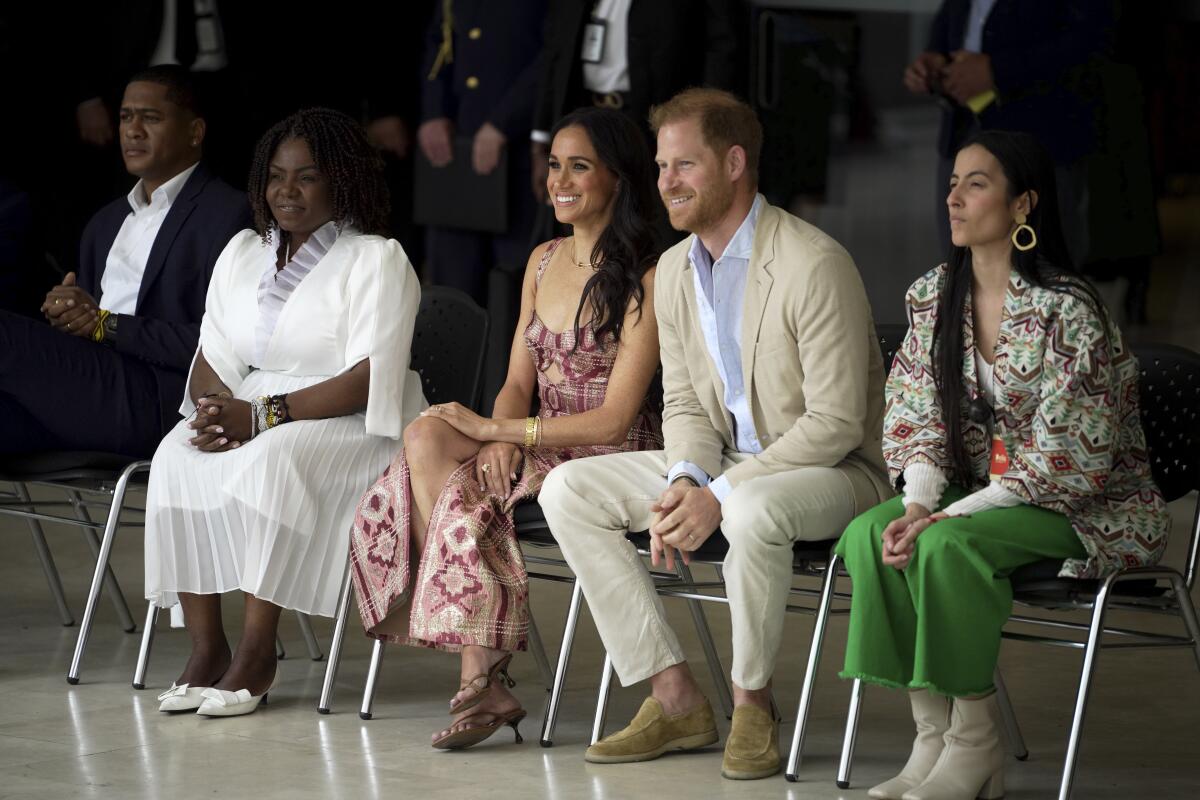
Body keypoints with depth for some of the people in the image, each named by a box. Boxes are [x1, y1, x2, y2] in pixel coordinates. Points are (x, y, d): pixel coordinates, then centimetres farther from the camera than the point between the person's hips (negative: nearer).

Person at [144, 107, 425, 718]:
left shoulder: (377, 260, -6)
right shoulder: (243, 254, 15)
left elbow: (371, 380, -16)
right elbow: (214, 355, 11)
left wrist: (261, 416, -22)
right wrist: (214, 410, -14)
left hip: (353, 426, -6)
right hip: (258, 414, 6)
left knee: (275, 458, -36)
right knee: (178, 457, -24)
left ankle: (257, 653, -29)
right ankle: (206, 645, -24)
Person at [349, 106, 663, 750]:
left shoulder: (644, 280, -11)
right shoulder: (544, 262, 14)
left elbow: (615, 418, -15)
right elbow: (518, 382, 13)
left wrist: (500, 430, -17)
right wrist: (500, 439, -9)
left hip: (610, 458, -7)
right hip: (536, 448, 7)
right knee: (425, 439, -22)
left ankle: (480, 678, -23)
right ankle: (480, 677, -26)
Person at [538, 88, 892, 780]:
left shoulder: (814, 264, -20)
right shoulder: (676, 269, 6)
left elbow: (835, 424, -22)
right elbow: (684, 402, 12)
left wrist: (721, 495, -25)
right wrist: (685, 481, -11)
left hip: (834, 469, -8)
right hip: (725, 462, 8)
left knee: (753, 510, -41)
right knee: (568, 490, -6)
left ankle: (752, 704, -17)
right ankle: (676, 699, -8)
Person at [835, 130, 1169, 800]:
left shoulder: (1068, 311, -19)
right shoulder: (933, 295, 3)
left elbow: (1063, 461, -21)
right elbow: (919, 420, 4)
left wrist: (946, 516, -25)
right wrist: (917, 505, -17)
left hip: (1092, 504, -7)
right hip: (984, 494, 7)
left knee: (947, 546, -32)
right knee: (868, 535, -20)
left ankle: (977, 745, -19)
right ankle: (933, 737, -18)